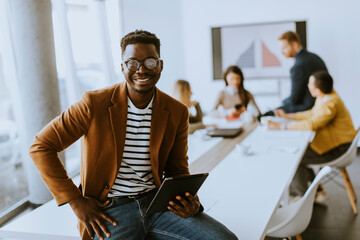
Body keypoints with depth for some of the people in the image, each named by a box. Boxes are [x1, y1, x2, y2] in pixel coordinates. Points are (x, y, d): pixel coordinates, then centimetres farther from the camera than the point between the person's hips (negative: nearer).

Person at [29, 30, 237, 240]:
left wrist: (189, 200, -9)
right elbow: (40, 147, -4)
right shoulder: (95, 104, -7)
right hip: (110, 209, -3)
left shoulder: (177, 113, 4)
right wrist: (77, 202, -8)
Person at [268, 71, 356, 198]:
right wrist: (287, 115, 13)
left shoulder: (330, 104, -27)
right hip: (329, 141, 10)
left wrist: (280, 126, -30)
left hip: (337, 149, -10)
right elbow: (312, 114, 16)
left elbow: (310, 125, -32)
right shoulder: (325, 96, 3)